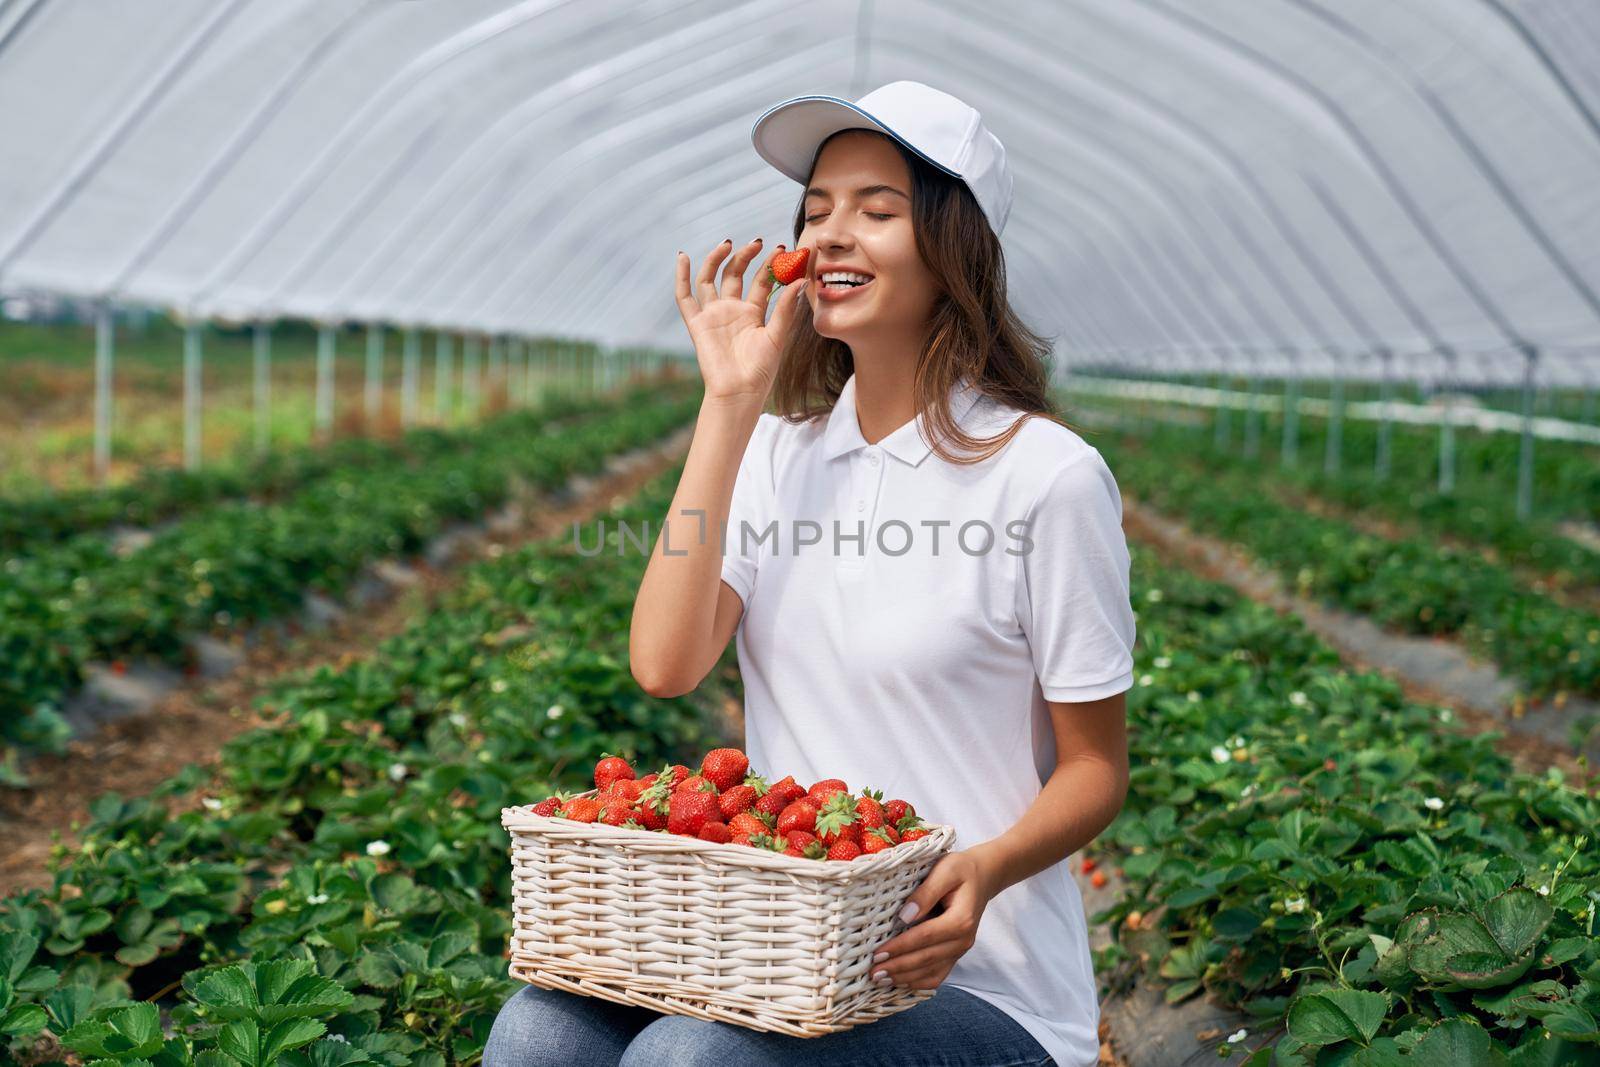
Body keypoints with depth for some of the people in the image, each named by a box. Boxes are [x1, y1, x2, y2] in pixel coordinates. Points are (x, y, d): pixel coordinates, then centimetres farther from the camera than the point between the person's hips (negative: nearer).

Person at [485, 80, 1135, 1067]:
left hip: (976, 983, -4)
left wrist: (986, 868, -24)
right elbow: (664, 665, -10)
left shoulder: (1045, 474, -9)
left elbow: (1096, 769, -3)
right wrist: (730, 400, -9)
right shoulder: (780, 452, 7)